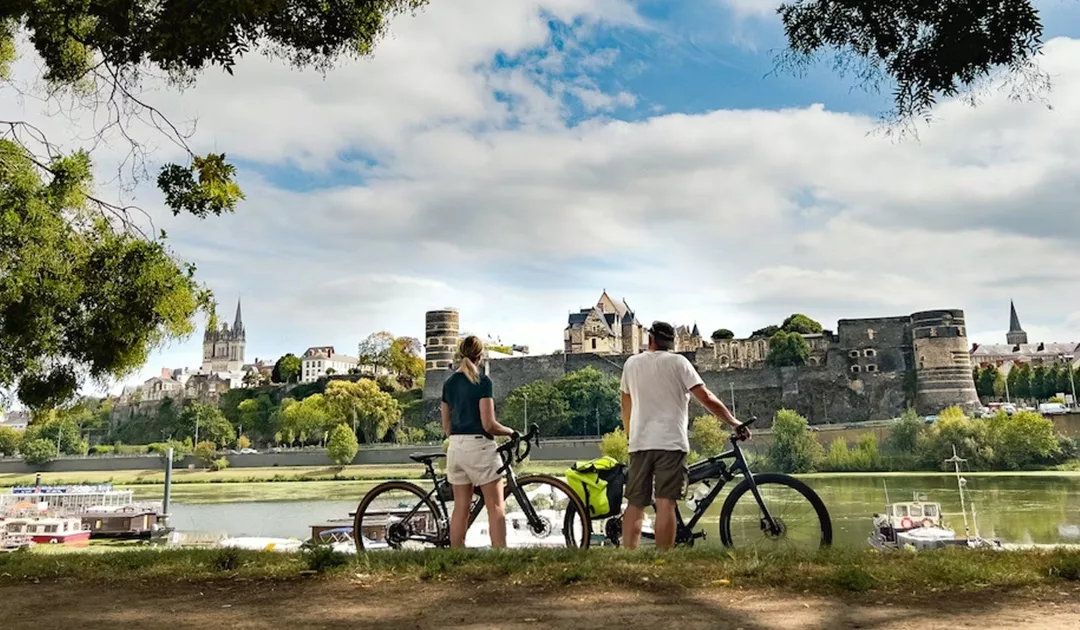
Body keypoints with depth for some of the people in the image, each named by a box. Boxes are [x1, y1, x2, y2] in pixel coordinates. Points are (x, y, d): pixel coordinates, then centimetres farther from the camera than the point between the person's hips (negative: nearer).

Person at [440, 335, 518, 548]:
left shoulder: (449, 383, 10)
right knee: (496, 506, -1)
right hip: (479, 446, -6)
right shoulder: (482, 381, -9)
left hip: (455, 448, 6)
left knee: (460, 507, 10)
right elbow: (488, 424, -13)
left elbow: (446, 426, 12)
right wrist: (512, 432, 2)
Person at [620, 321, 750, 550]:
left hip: (639, 443, 4)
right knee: (665, 504, -7)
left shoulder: (632, 363, 12)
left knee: (635, 504, 7)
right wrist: (735, 423, 1)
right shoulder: (677, 362, 1)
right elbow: (706, 398, -5)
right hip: (670, 442, -3)